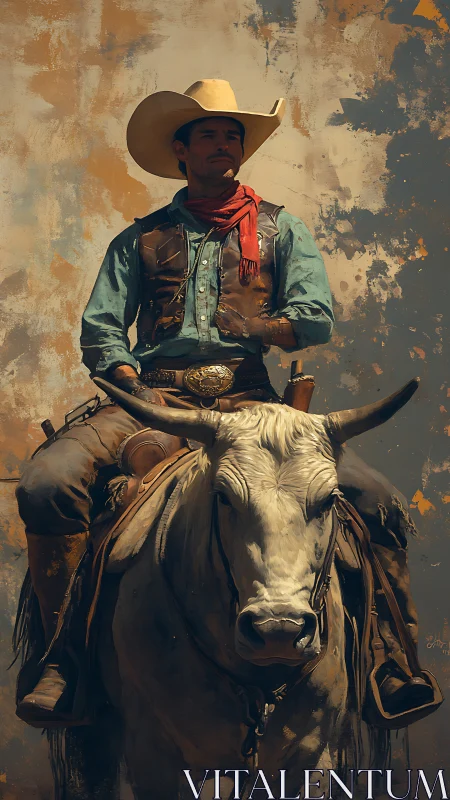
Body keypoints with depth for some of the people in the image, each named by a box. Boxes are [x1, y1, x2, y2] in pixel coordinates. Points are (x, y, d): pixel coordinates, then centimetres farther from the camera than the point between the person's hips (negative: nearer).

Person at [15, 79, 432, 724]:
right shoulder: (142, 239, 21)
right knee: (48, 482, -29)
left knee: (378, 501, -24)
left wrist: (250, 327, -8)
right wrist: (140, 391, -6)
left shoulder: (281, 229, 21)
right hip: (156, 396, 0)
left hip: (249, 398, 0)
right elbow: (100, 331, 11)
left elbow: (316, 319, 8)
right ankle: (64, 658, -16)